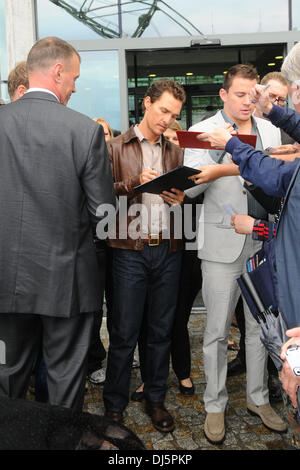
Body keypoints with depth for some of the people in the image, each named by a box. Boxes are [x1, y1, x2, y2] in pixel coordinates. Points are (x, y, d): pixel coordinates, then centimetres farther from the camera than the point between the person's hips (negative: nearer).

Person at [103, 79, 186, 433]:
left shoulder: (175, 152, 15)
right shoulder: (116, 147, 3)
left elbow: (183, 196, 18)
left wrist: (180, 199, -4)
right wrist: (134, 183, -18)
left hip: (168, 249, 4)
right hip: (130, 250, -3)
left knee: (161, 329, 10)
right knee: (124, 332, 2)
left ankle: (156, 399, 27)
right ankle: (114, 404, 21)